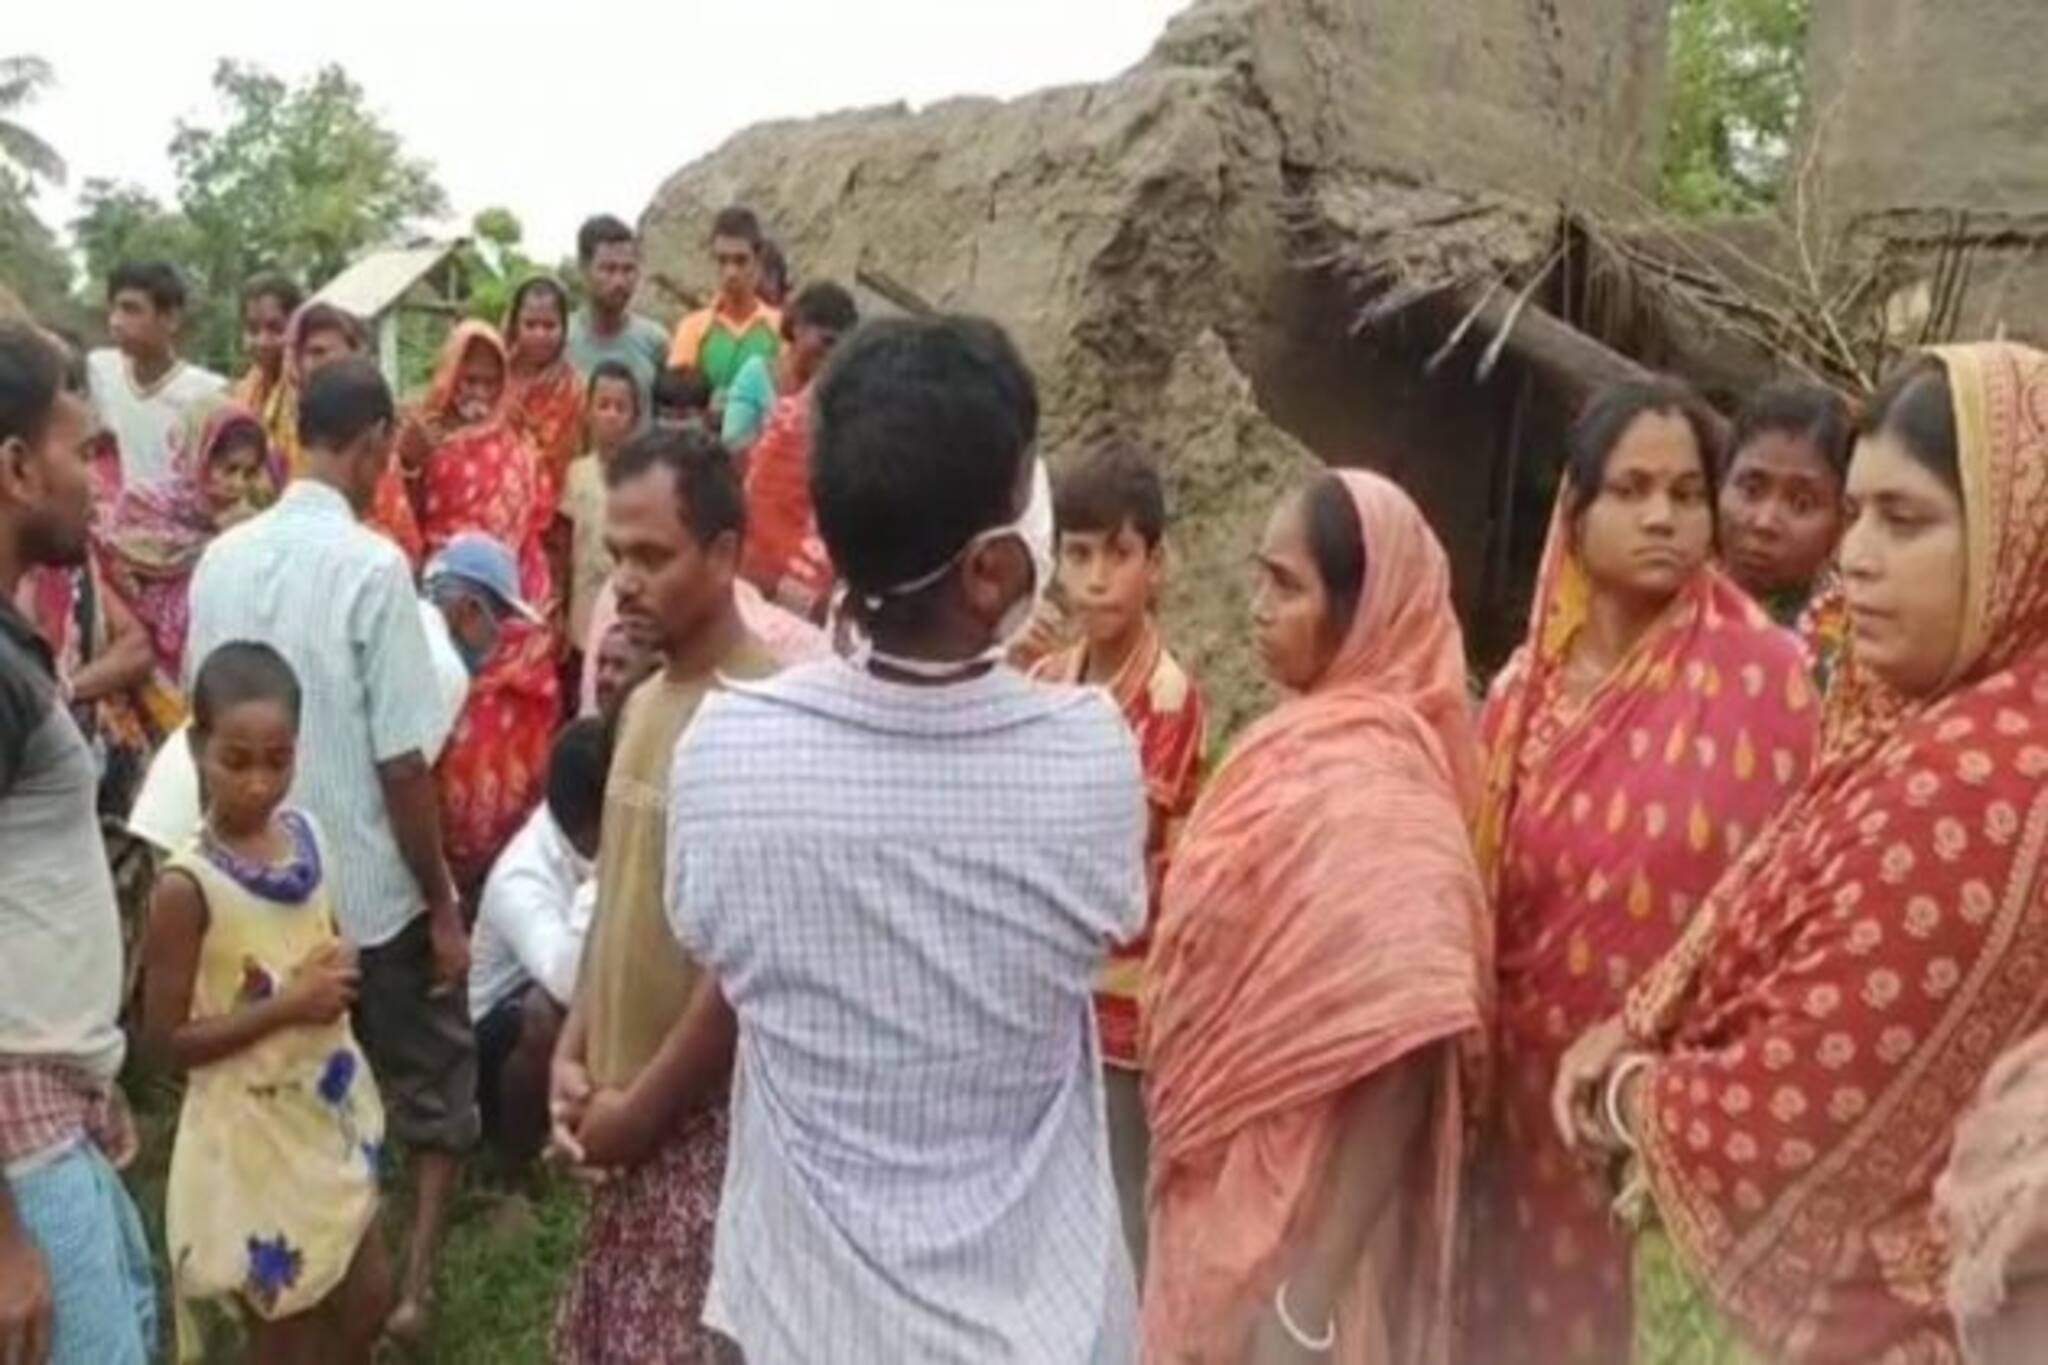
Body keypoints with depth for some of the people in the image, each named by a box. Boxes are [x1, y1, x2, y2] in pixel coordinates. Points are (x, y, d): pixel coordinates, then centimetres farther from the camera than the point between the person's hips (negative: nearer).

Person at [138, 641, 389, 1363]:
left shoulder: (305, 834, -2)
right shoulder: (187, 884, -21)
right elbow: (165, 1039, -18)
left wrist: (338, 973, -7)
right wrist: (286, 1005, -24)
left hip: (331, 1101, 6)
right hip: (253, 1124, -6)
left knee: (368, 1298, 20)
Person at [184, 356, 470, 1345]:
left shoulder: (220, 560, -1)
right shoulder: (371, 565, -19)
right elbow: (402, 761, -19)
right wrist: (442, 905, -10)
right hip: (375, 892, -5)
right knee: (434, 1088, 14)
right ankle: (415, 1284, 11)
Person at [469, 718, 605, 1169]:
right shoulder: (522, 879, -32)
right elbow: (568, 983, -49)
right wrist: (601, 877, -45)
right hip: (495, 1038, -6)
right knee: (553, 1010, -36)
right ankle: (520, 1147, -9)